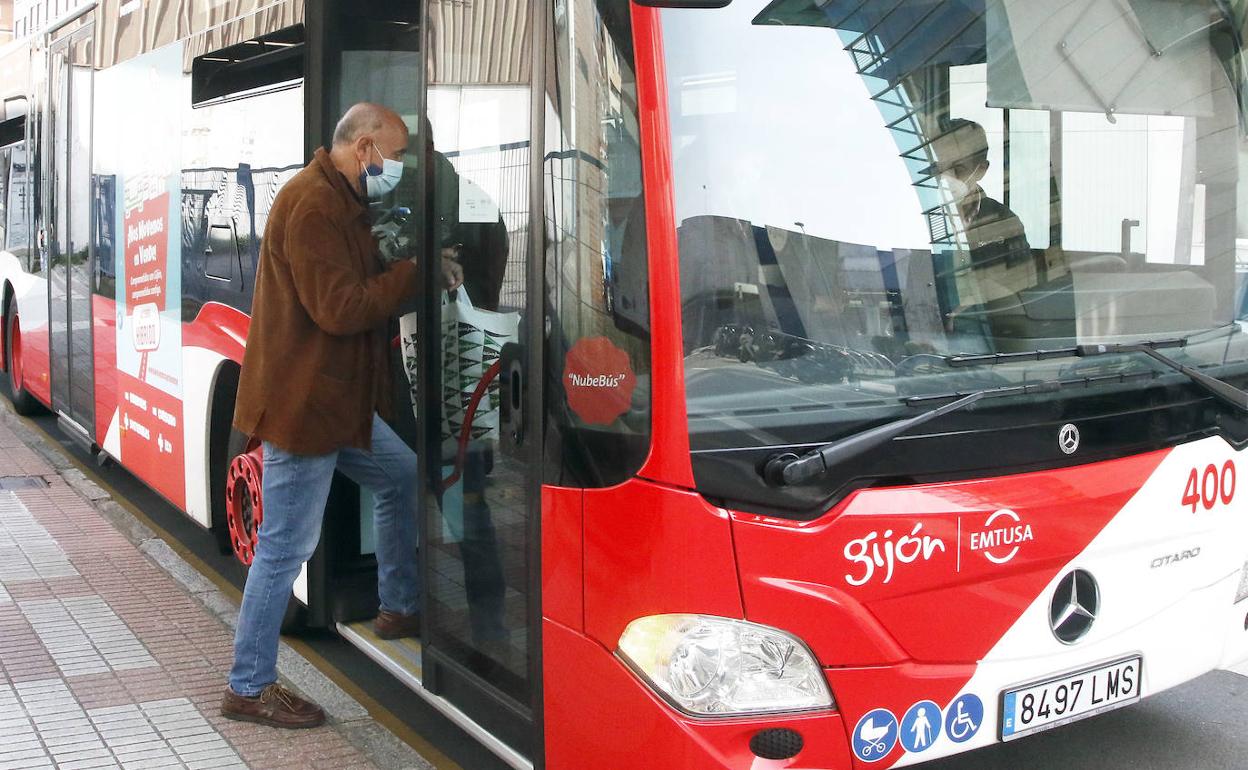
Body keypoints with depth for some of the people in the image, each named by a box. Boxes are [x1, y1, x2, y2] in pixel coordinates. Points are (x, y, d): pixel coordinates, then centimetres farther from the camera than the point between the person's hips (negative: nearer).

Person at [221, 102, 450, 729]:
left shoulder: (340, 201, 15)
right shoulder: (314, 206, -20)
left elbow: (363, 289, 17)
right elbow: (339, 308, -25)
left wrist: (414, 278, 0)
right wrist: (416, 273, -16)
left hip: (338, 399, 11)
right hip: (301, 403, -11)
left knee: (402, 476, 21)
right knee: (287, 546, -3)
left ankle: (399, 609, 37)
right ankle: (248, 688, 8)